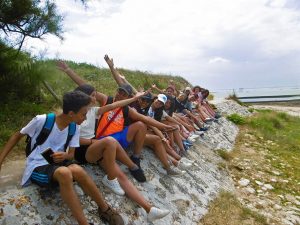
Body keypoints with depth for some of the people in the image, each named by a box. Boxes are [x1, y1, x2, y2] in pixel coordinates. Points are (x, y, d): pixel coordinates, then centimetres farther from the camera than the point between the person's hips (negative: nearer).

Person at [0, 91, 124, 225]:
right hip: (37, 167, -3)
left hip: (57, 163, 3)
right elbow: (17, 136, 1)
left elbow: (71, 154, 4)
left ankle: (105, 209, -17)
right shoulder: (41, 120, -15)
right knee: (64, 173, -37)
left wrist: (64, 156, -21)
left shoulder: (74, 128, -2)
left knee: (77, 170, -33)